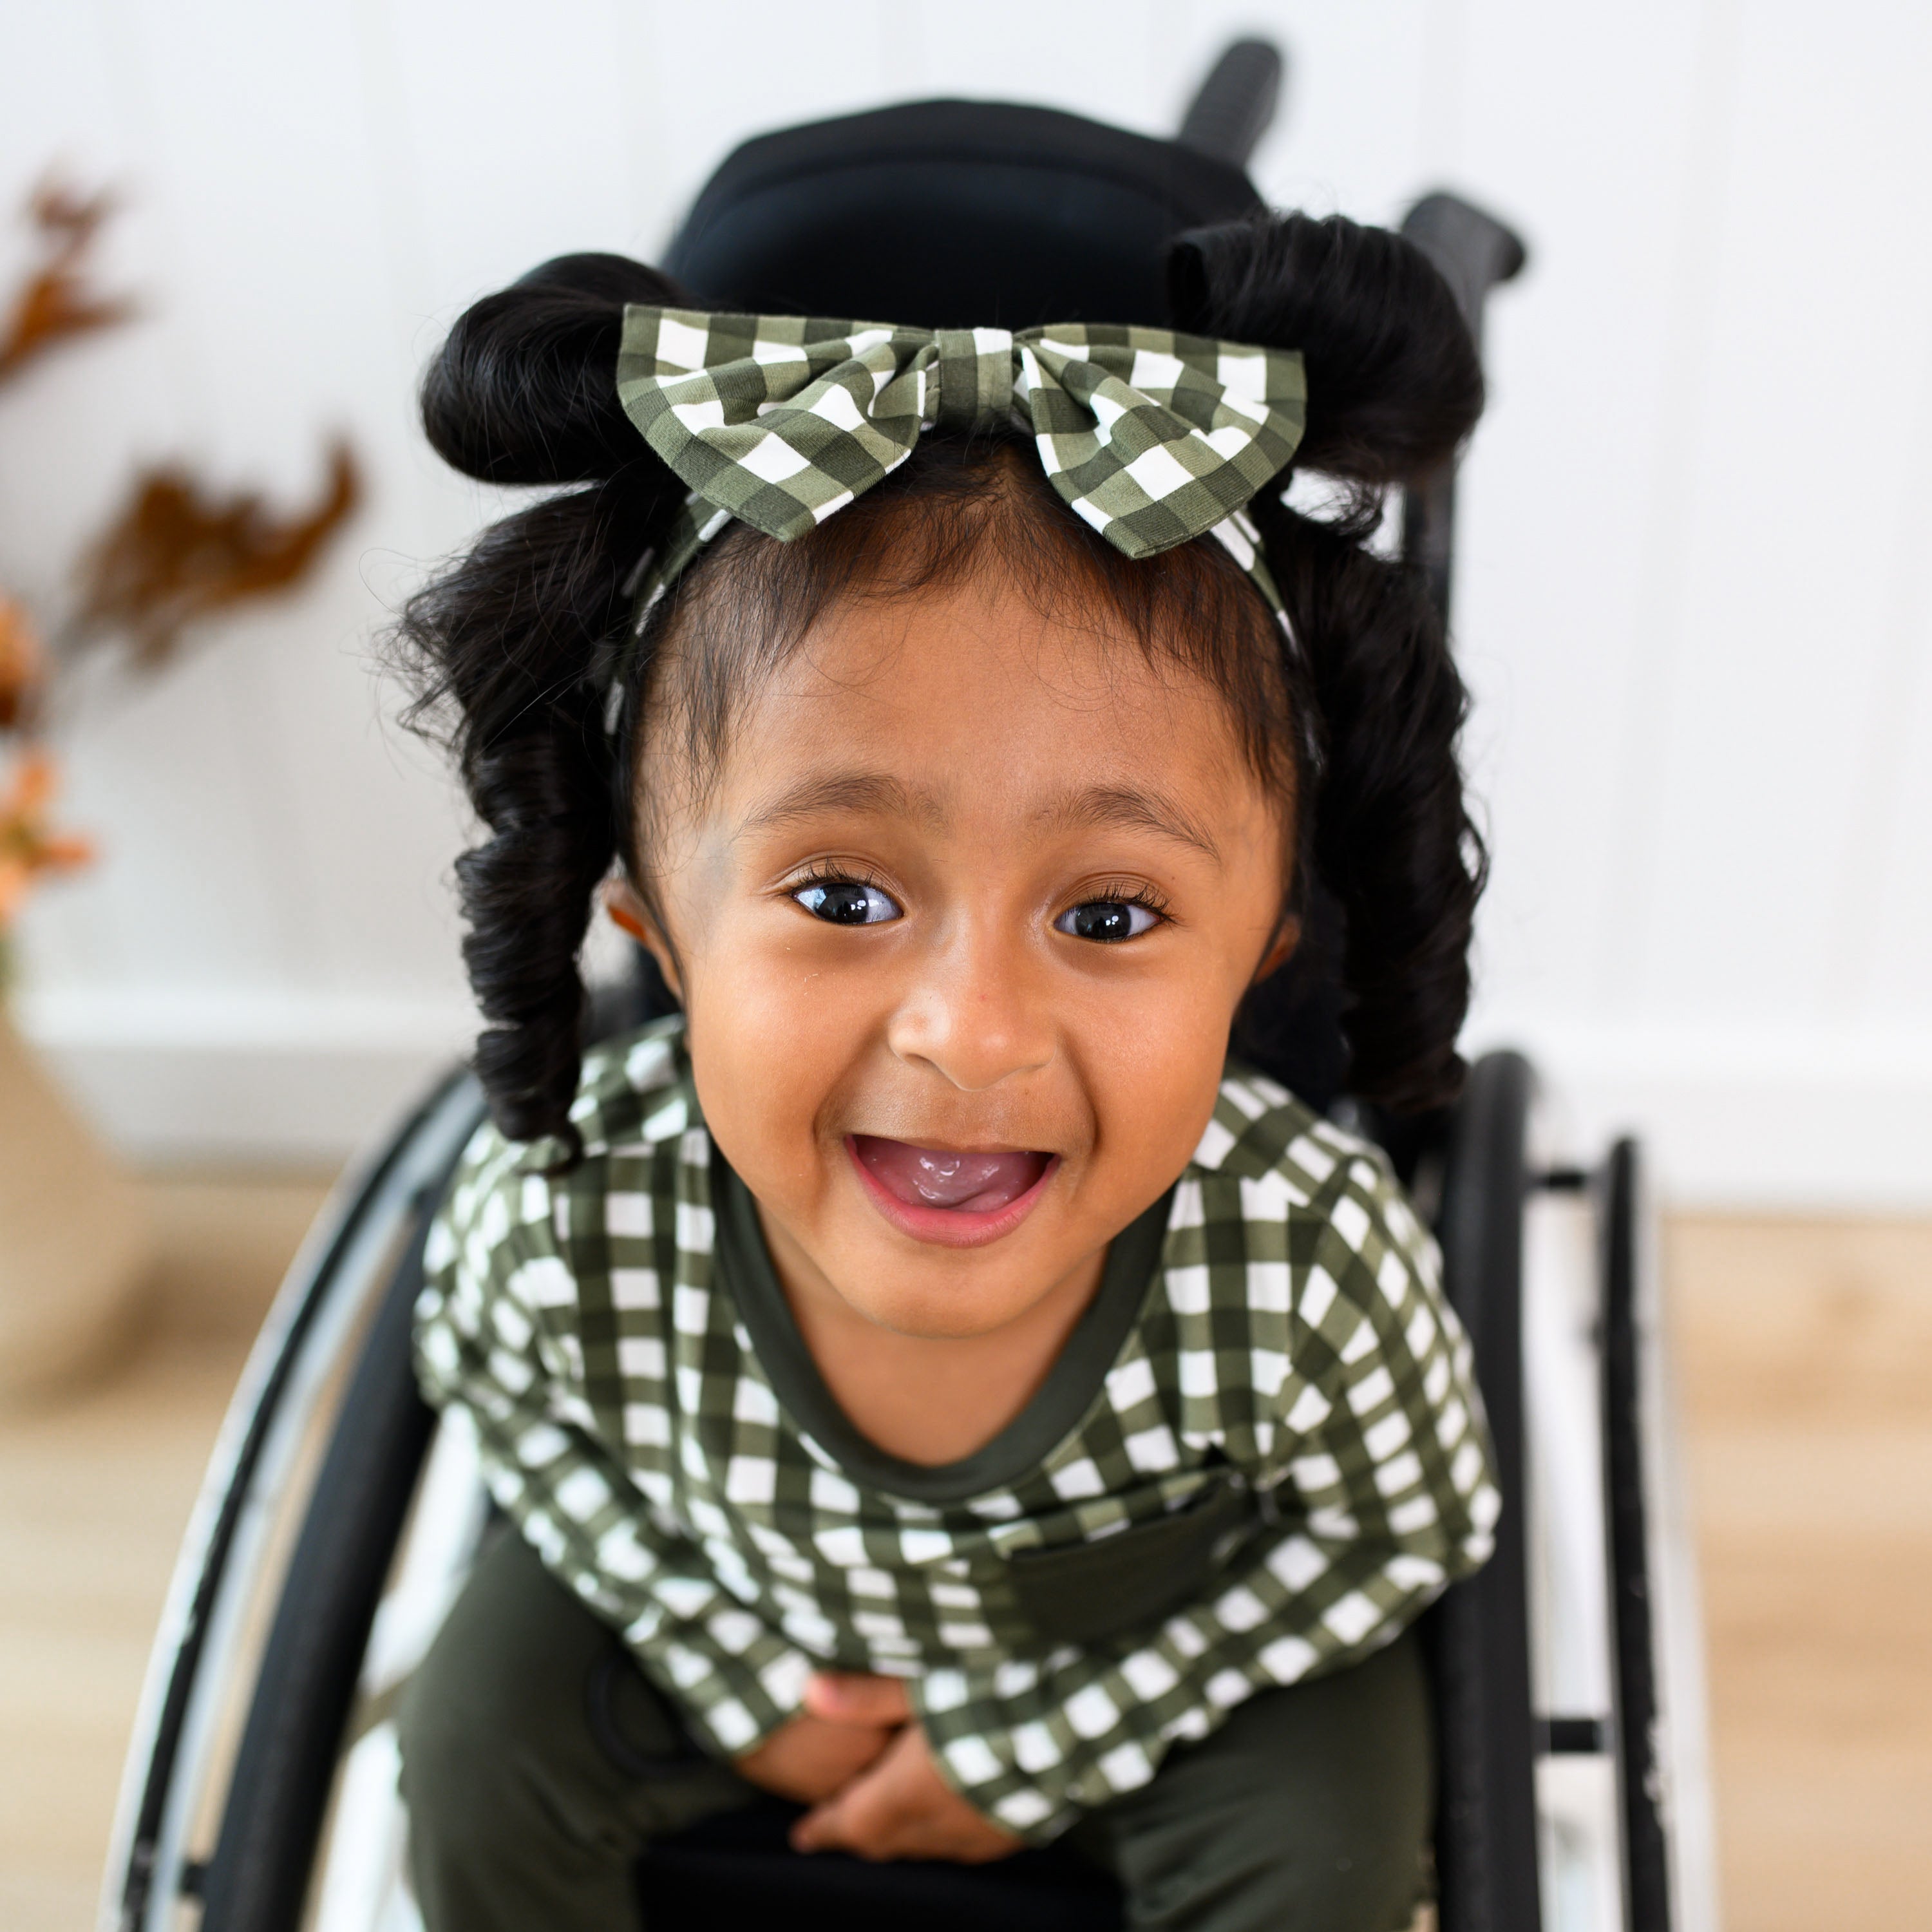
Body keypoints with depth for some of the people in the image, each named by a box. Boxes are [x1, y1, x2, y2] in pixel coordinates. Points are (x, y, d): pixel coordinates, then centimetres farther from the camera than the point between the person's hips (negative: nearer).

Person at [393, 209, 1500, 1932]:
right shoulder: (562, 1223, -36)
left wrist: (1040, 1739, -13)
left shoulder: (1312, 1254, -38)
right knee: (483, 1747, -1)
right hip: (745, 1598, 1)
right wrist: (735, 1667, -10)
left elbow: (1408, 1529, -15)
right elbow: (494, 1388, -8)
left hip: (1146, 1635, 0)